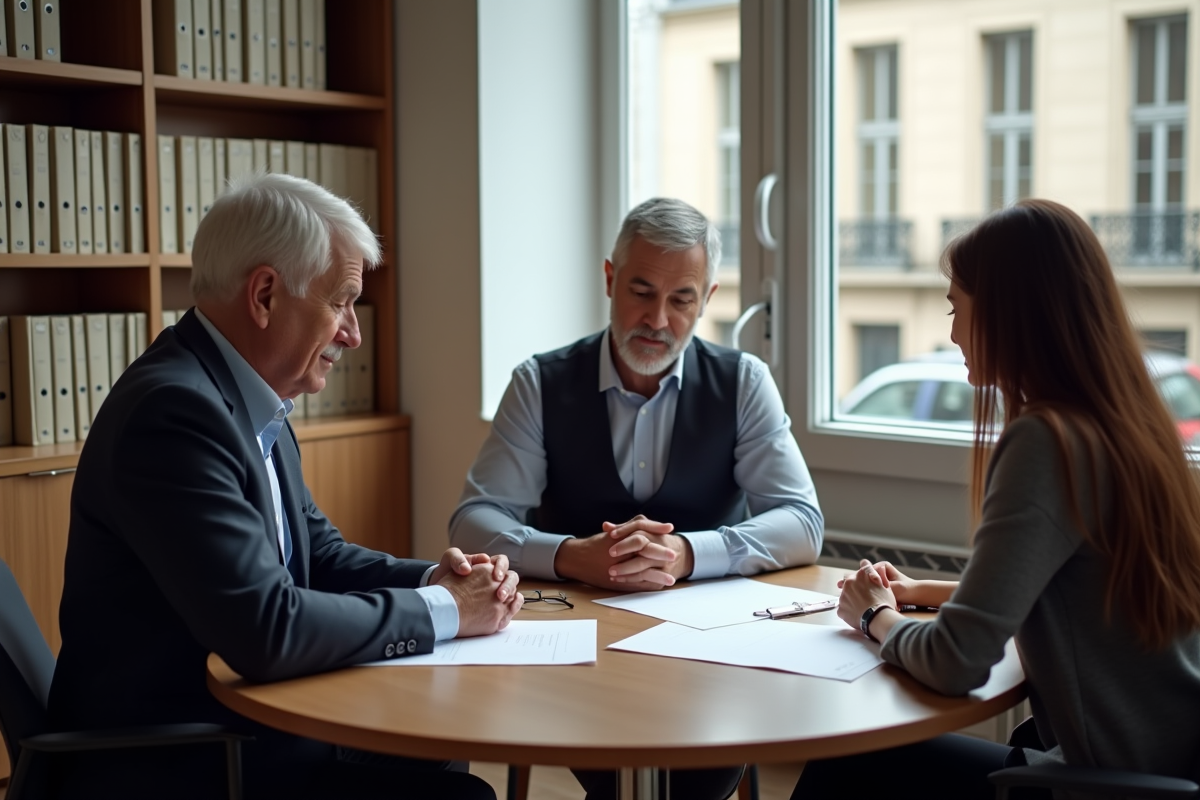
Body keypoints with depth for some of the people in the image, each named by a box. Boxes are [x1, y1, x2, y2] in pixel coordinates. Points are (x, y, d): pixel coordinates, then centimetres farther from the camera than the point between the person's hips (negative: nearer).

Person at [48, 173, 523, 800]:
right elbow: (266, 630, -28)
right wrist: (440, 610, -15)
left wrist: (432, 578, -3)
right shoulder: (175, 409, -23)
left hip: (240, 732, 9)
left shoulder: (253, 405, 7)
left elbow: (320, 554, 16)